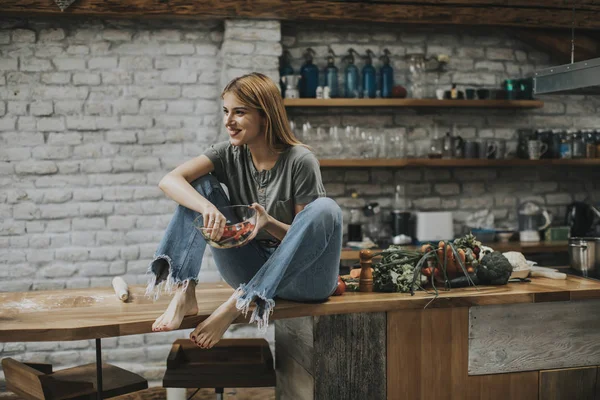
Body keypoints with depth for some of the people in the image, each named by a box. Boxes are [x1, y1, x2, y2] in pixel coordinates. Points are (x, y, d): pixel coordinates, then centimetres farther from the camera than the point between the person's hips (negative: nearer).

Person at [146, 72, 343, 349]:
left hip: (301, 277, -3)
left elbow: (311, 230, -8)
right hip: (250, 270, 3)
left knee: (325, 208, -33)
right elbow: (169, 180, -15)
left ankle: (238, 304, -35)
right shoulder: (229, 155, -1)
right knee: (199, 184, -9)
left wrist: (269, 222, -28)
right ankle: (184, 294, -25)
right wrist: (207, 207, -36)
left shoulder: (300, 161, -12)